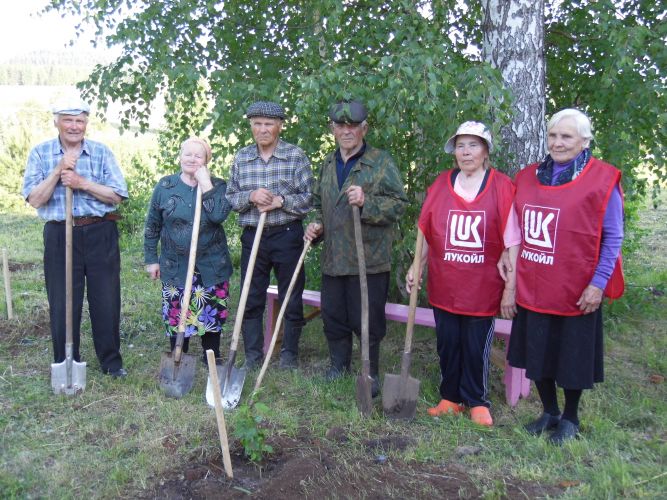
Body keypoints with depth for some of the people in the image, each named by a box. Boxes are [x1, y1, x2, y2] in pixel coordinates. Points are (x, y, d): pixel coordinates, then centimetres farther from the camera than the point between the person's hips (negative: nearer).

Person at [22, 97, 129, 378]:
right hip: (59, 236, 0)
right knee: (62, 303, 6)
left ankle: (111, 360, 21)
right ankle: (65, 363, 22)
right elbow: (35, 200, -6)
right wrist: (58, 170, -15)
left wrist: (83, 183, -15)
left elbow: (117, 195, -3)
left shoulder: (101, 152, 3)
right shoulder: (40, 153, 3)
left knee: (106, 301, 6)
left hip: (100, 235, 0)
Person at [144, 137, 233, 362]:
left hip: (211, 266, 0)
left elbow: (219, 215, -20)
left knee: (211, 315, 7)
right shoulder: (165, 186, 2)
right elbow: (152, 226, 7)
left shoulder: (218, 186, 0)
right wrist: (151, 259, 6)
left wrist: (205, 184, -18)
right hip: (175, 266, 1)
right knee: (176, 316, 4)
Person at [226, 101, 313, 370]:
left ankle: (289, 354, 22)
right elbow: (230, 198, 8)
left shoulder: (296, 156, -2)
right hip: (252, 236, 3)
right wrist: (251, 197, -12)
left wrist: (281, 201, -16)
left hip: (287, 235, -2)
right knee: (251, 300, 7)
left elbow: (310, 197, -4)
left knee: (291, 299, 7)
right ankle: (252, 355, 20)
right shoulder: (241, 158, 7)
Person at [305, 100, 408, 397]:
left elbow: (399, 204, -9)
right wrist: (316, 225, 9)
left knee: (367, 320, 2)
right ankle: (338, 367, 32)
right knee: (333, 317, 13)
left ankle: (371, 373, 20)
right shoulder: (328, 164, 15)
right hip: (333, 258, 6)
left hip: (368, 259, -5)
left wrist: (367, 202, -23)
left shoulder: (381, 162, -4)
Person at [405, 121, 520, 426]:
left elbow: (512, 243, -6)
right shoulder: (441, 184, 4)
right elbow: (426, 232, 12)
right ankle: (450, 398, 30)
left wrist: (510, 289, -8)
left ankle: (477, 402, 27)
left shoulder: (502, 187, -6)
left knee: (476, 348, 8)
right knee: (448, 344, 12)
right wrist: (416, 267, 6)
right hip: (444, 286, 3)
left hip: (483, 289, -3)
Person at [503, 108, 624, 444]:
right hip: (532, 288, 5)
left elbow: (612, 239, -7)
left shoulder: (603, 181, -7)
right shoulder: (527, 177, 7)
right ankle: (549, 412, 36)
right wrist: (508, 257, 1)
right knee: (537, 352, 15)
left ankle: (570, 419, 31)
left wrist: (598, 283, -13)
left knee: (572, 357, 10)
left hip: (577, 291, -4)